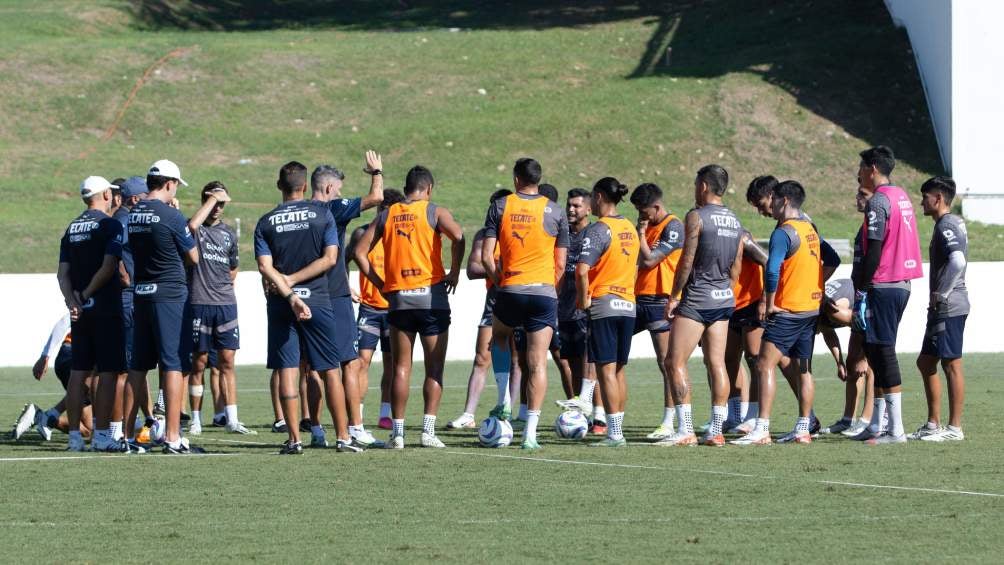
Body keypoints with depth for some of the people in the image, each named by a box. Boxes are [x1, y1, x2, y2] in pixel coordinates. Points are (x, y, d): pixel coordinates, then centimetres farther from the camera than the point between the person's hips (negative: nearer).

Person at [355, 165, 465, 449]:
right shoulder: (435, 212, -1)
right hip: (431, 296, -2)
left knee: (401, 367, 8)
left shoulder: (387, 215, 9)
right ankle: (428, 430, -4)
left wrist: (380, 284, 10)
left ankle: (397, 432, 3)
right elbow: (457, 237, -19)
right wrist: (454, 273, -7)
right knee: (434, 368, 4)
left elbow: (360, 252, 6)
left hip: (398, 297, 2)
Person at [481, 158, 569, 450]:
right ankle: (530, 433, -6)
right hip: (544, 292, 0)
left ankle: (504, 400, 17)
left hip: (510, 291, 0)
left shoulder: (500, 207, 2)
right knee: (538, 363, 0)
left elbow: (486, 257, -2)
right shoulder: (555, 212, 3)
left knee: (498, 337, 31)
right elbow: (561, 264, 4)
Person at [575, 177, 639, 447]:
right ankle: (618, 429, 14)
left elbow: (582, 270, -22)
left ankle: (614, 434, -9)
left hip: (603, 304, -7)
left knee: (606, 370, -6)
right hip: (628, 303, 7)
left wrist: (584, 298, -9)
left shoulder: (598, 229, -13)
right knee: (619, 370, 12)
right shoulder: (630, 229, 12)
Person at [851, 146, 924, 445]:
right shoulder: (902, 196, 16)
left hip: (882, 286, -9)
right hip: (902, 285, 9)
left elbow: (874, 251, -18)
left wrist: (860, 290, -14)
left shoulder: (878, 202, -13)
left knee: (882, 352, -8)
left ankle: (896, 429, -10)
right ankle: (876, 425, 18)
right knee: (877, 352, 15)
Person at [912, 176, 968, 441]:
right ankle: (933, 424, 20)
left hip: (949, 308, -11)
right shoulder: (955, 223, 17)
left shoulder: (946, 226, -14)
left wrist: (941, 294, -20)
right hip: (941, 309, 11)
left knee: (951, 364, -6)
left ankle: (954, 427, -2)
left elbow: (958, 261, -30)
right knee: (925, 362, 15)